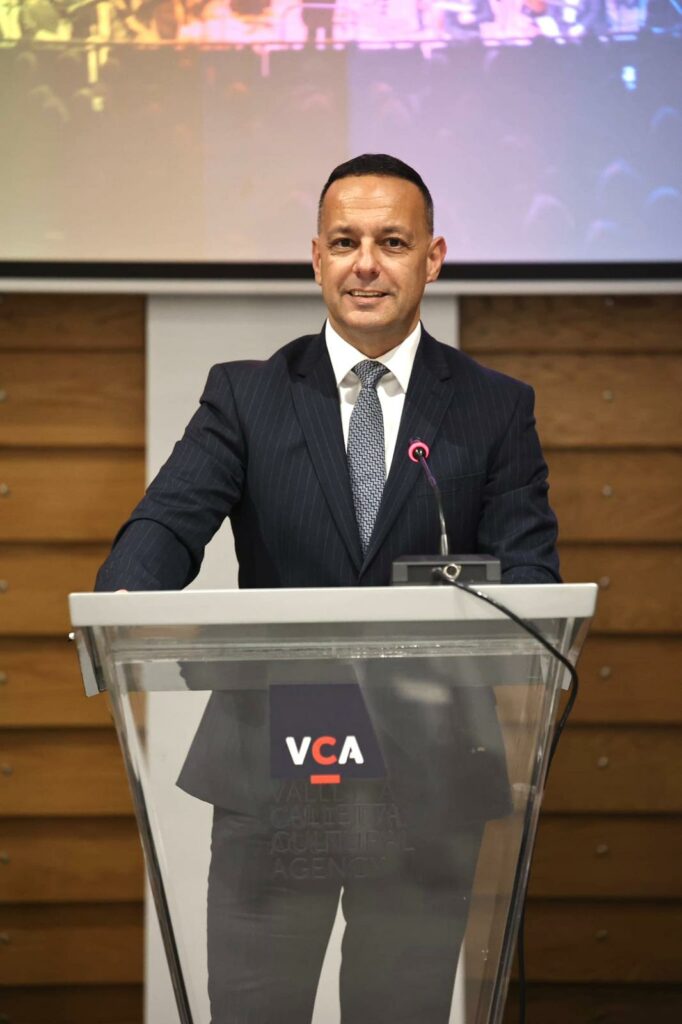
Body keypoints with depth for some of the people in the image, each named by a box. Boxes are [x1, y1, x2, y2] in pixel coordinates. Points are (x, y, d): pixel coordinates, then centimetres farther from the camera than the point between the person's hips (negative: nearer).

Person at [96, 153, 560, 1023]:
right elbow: (168, 522, -9)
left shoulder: (495, 409, 4)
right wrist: (124, 605, -33)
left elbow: (528, 565, -5)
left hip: (426, 780, 0)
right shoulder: (245, 397, 4)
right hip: (271, 772, 0)